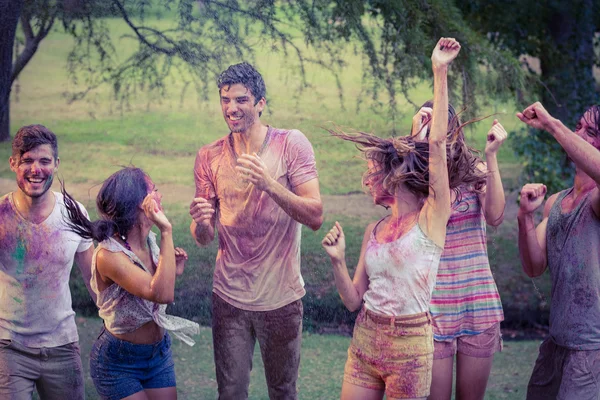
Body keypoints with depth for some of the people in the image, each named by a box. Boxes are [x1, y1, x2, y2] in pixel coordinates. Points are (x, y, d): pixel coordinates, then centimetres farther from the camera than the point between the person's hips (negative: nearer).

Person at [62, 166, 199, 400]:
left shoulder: (150, 241, -4)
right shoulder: (108, 255, -26)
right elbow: (162, 294, -37)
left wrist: (173, 271, -5)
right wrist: (166, 231, -34)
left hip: (159, 354, 7)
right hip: (118, 364, -7)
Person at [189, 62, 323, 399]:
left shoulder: (292, 145, -7)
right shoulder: (209, 157, 1)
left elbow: (315, 217, -16)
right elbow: (204, 239, 4)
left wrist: (269, 184, -30)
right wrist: (200, 222, -20)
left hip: (281, 297, -2)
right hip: (230, 298, 2)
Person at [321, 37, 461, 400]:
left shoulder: (431, 218, -6)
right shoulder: (374, 231, 11)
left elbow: (438, 142, -15)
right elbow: (354, 299, 11)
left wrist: (440, 72, -16)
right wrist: (338, 261, -5)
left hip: (409, 345, -5)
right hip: (365, 339, 6)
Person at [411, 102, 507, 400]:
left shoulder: (475, 172, 2)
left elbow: (495, 217, -14)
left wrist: (491, 156, -19)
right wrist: (418, 142, -26)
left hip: (478, 304, 2)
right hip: (434, 306, -2)